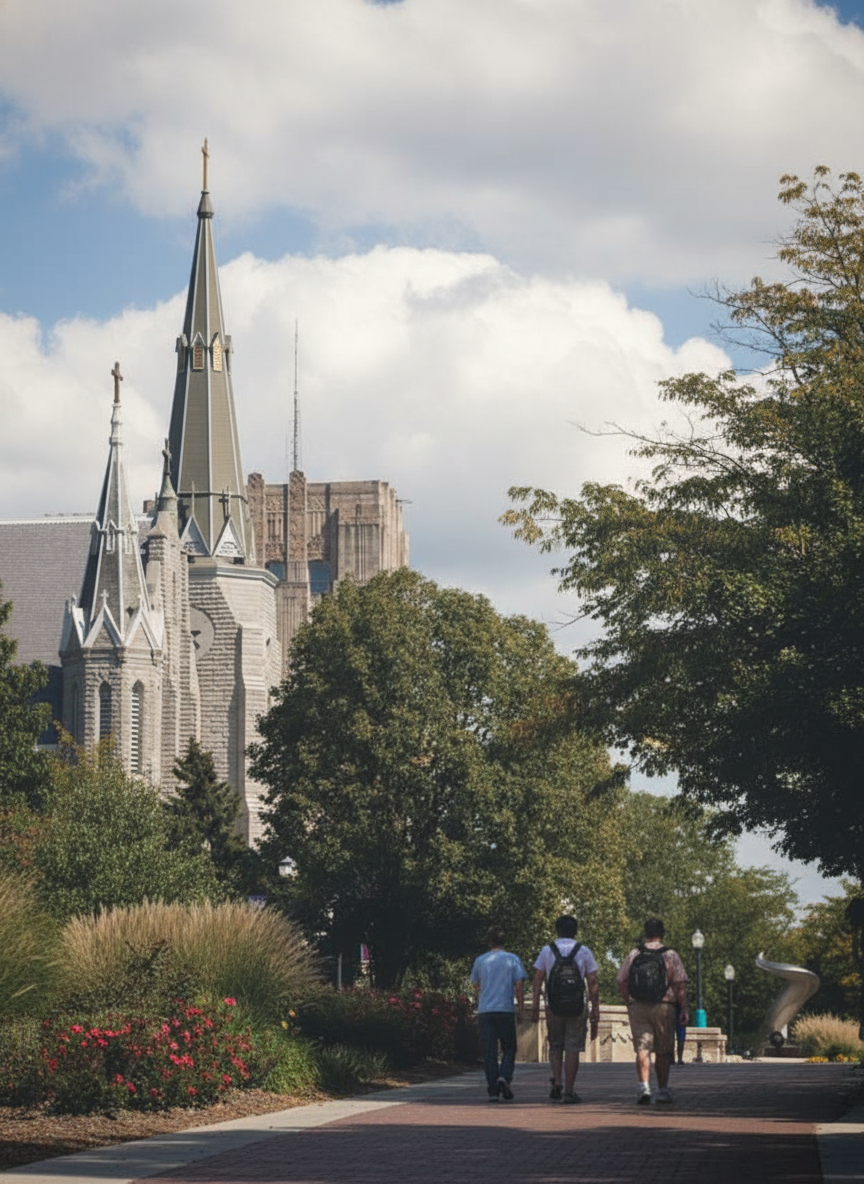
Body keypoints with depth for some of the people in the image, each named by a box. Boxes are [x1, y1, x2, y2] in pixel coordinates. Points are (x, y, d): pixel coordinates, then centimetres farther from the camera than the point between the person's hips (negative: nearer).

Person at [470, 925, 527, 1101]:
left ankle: (493, 1090, -2)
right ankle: (504, 1076, -17)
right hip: (505, 1010, -2)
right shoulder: (512, 959, 2)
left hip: (484, 1012, 2)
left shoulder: (480, 961, 8)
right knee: (509, 1048, 9)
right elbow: (519, 986, -1)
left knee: (489, 1052, 2)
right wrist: (521, 1008, 7)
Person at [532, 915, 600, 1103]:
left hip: (554, 1007, 1)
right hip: (577, 1007, -1)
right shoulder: (584, 951, 4)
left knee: (555, 1046, 15)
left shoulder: (547, 951, 5)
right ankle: (569, 1091, 0)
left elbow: (538, 980, 0)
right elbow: (593, 983, 2)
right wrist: (595, 1010, 5)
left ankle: (556, 1080, -4)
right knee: (573, 1048, 2)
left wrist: (536, 1006, 2)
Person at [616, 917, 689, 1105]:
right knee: (663, 1051, 10)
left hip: (638, 1007, 1)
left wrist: (629, 1003, 17)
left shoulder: (633, 955, 4)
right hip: (663, 1007, -1)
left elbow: (621, 982, 6)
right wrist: (684, 1010, -1)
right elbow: (680, 985, -6)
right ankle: (662, 1091, 16)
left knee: (642, 1048, -2)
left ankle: (644, 1085, -21)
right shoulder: (671, 956, -2)